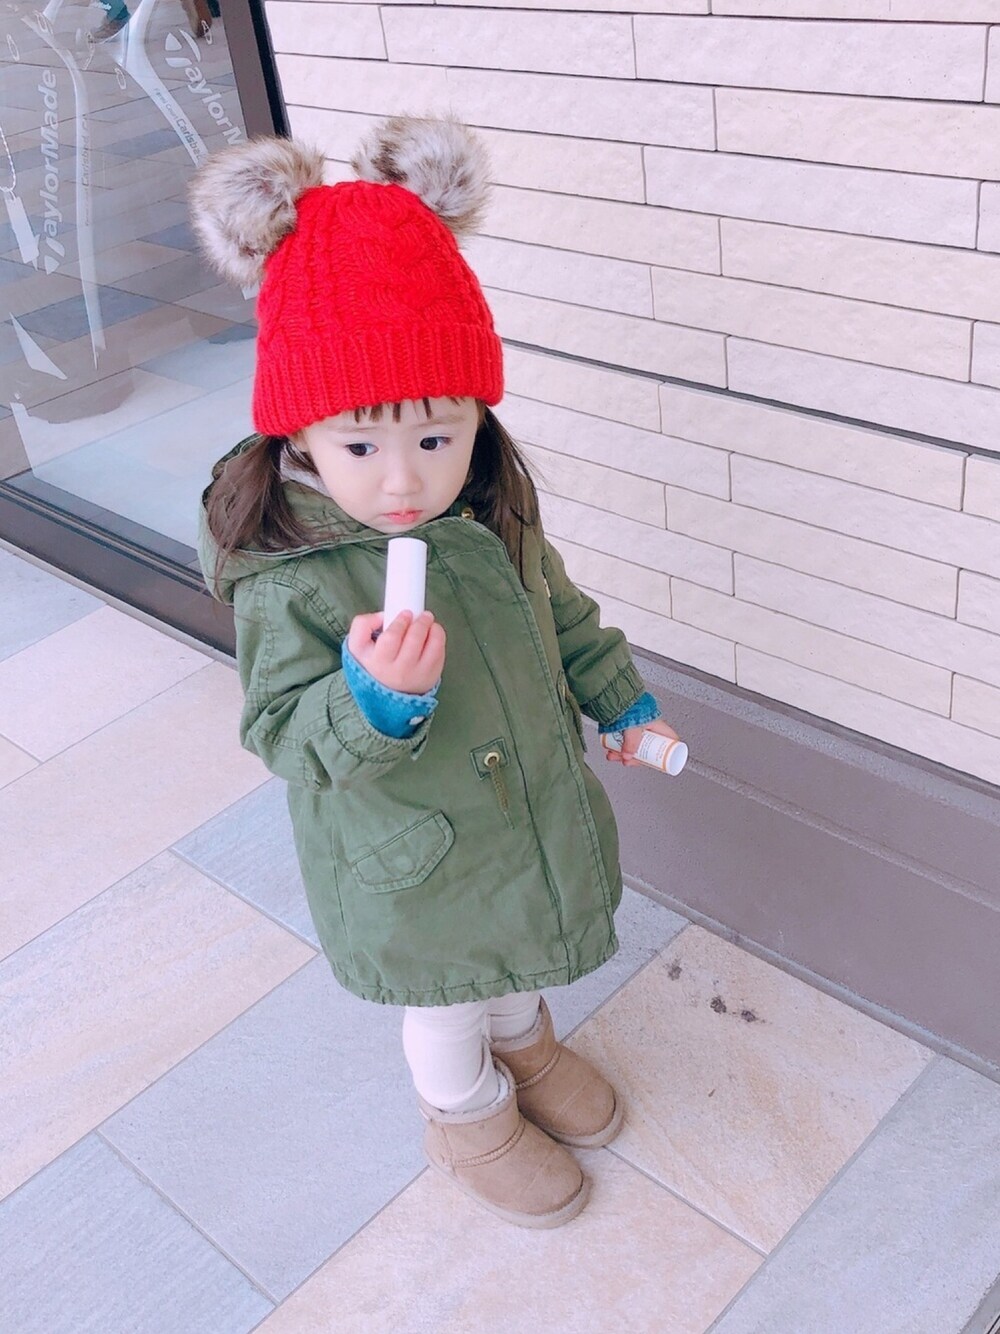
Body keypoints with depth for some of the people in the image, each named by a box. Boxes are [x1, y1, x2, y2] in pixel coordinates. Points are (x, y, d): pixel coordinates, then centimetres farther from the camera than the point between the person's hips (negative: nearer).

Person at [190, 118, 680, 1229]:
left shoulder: (491, 508, -13)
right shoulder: (284, 581, -30)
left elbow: (557, 609, 5)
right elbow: (288, 738, -24)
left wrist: (619, 697, 16)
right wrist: (374, 696, -43)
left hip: (531, 803, 5)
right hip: (410, 863, -5)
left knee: (512, 948, 32)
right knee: (445, 995, 22)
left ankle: (524, 1041, 64)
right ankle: (469, 1120, 53)